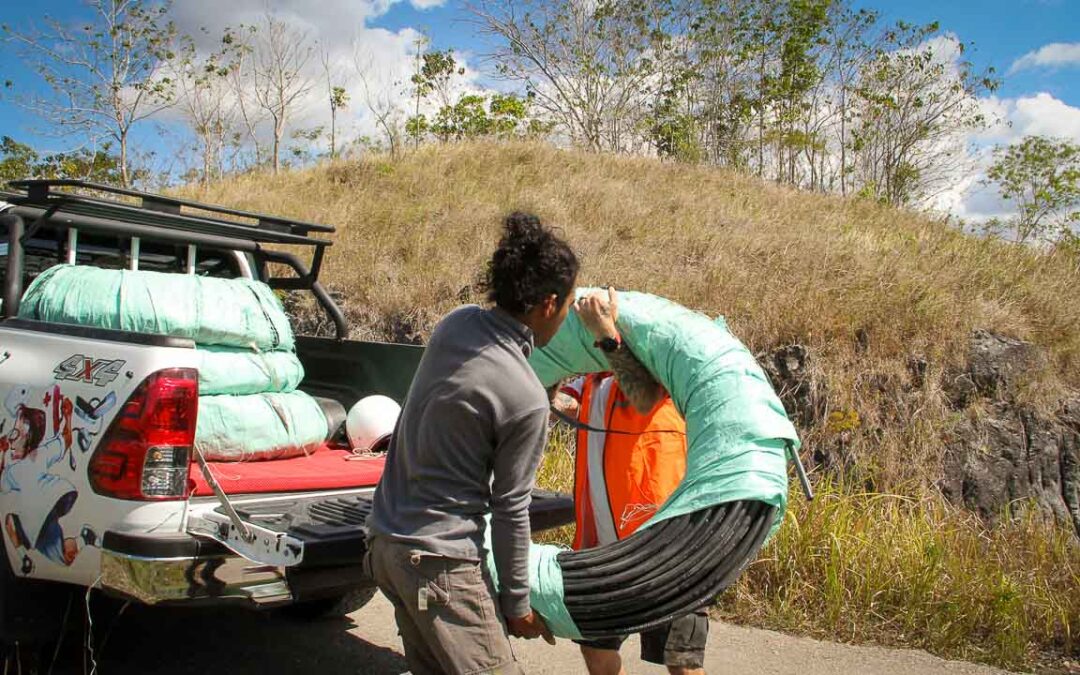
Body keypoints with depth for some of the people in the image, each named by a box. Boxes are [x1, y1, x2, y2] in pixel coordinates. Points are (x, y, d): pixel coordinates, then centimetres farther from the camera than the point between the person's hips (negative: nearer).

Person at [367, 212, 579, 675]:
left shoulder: (456, 324, -4)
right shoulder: (526, 400, -22)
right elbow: (510, 508, -12)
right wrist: (516, 602, 1)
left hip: (386, 538, 9)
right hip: (439, 559, -8)